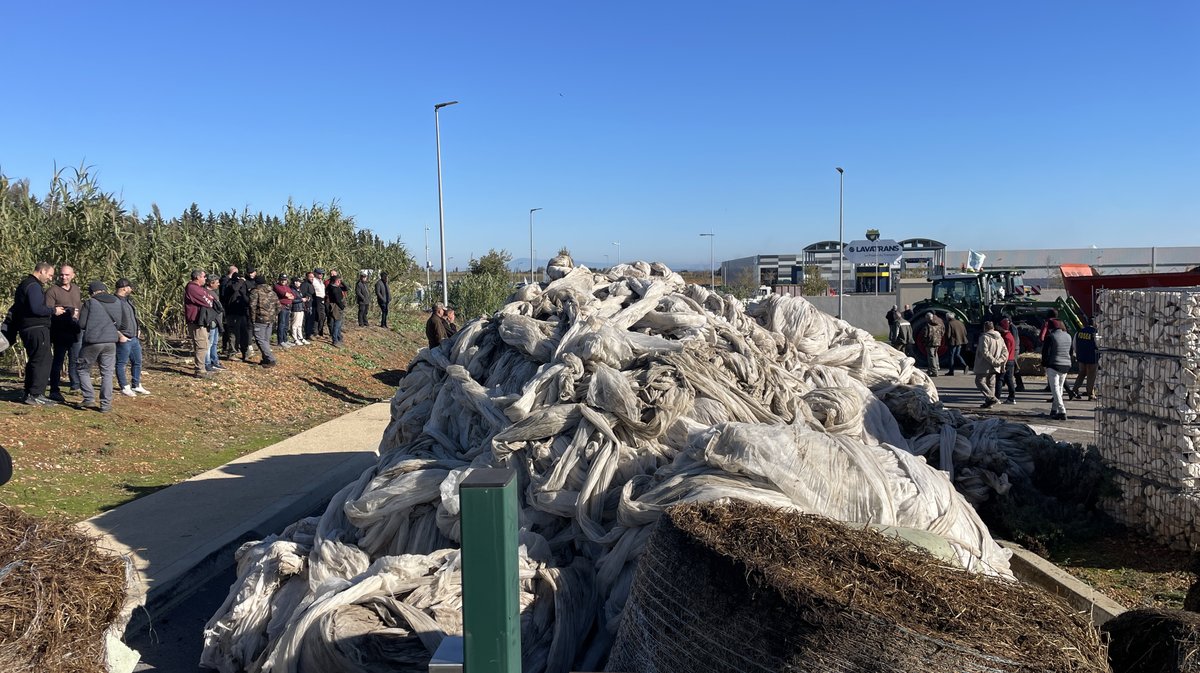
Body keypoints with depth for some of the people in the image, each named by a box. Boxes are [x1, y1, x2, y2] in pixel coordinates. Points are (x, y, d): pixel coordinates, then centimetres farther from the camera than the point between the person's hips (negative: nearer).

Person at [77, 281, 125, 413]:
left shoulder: (89, 303, -6)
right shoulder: (116, 305, 9)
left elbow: (81, 324, -5)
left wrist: (92, 323, 14)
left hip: (92, 342, -3)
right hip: (110, 343, 4)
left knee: (83, 370, 14)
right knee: (107, 374, 7)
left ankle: (89, 398, 4)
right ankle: (105, 404, 4)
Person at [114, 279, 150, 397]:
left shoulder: (128, 300, 15)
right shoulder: (115, 302, -15)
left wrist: (138, 328, 17)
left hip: (134, 338, 10)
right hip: (123, 339, -10)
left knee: (137, 362, 15)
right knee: (121, 363, 3)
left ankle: (136, 386, 25)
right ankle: (125, 388, 9)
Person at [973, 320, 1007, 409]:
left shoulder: (984, 337, -11)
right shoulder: (1000, 338, 13)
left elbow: (985, 352, -22)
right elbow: (1005, 352, 10)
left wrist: (993, 361, -19)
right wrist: (999, 361, -1)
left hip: (984, 366, -8)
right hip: (994, 368, 8)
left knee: (979, 381, -3)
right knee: (990, 383, 14)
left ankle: (991, 398, -17)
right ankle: (988, 402, 14)